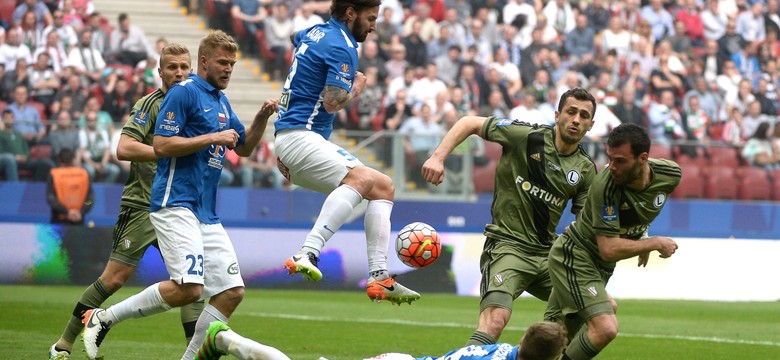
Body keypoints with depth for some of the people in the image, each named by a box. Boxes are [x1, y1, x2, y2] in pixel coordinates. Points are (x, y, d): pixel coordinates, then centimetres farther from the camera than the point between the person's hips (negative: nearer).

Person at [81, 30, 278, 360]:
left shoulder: (221, 101, 20)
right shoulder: (184, 92, -6)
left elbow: (244, 147, 28)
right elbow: (161, 145, -14)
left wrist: (262, 117, 11)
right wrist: (212, 138, -13)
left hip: (206, 214, 9)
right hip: (176, 205, -9)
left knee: (232, 291, 0)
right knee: (188, 288, -22)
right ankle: (103, 319, -9)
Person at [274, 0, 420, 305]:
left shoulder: (313, 33, 18)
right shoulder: (342, 47, -13)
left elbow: (296, 38, 43)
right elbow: (333, 102, -21)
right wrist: (357, 87, -2)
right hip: (301, 138, -11)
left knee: (383, 186, 11)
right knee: (360, 178, -36)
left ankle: (379, 278, 4)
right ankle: (307, 254, -49)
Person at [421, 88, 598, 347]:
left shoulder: (586, 170, 6)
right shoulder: (527, 136, -8)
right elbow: (470, 123, -2)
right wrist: (438, 157, -17)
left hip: (547, 253, 6)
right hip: (508, 245, -6)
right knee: (495, 320, -30)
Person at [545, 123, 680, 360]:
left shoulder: (671, 175, -11)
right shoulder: (605, 186, -31)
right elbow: (609, 249, -28)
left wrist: (642, 237, 14)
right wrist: (656, 243, -19)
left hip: (601, 266, 7)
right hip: (575, 255, -7)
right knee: (605, 328, -24)